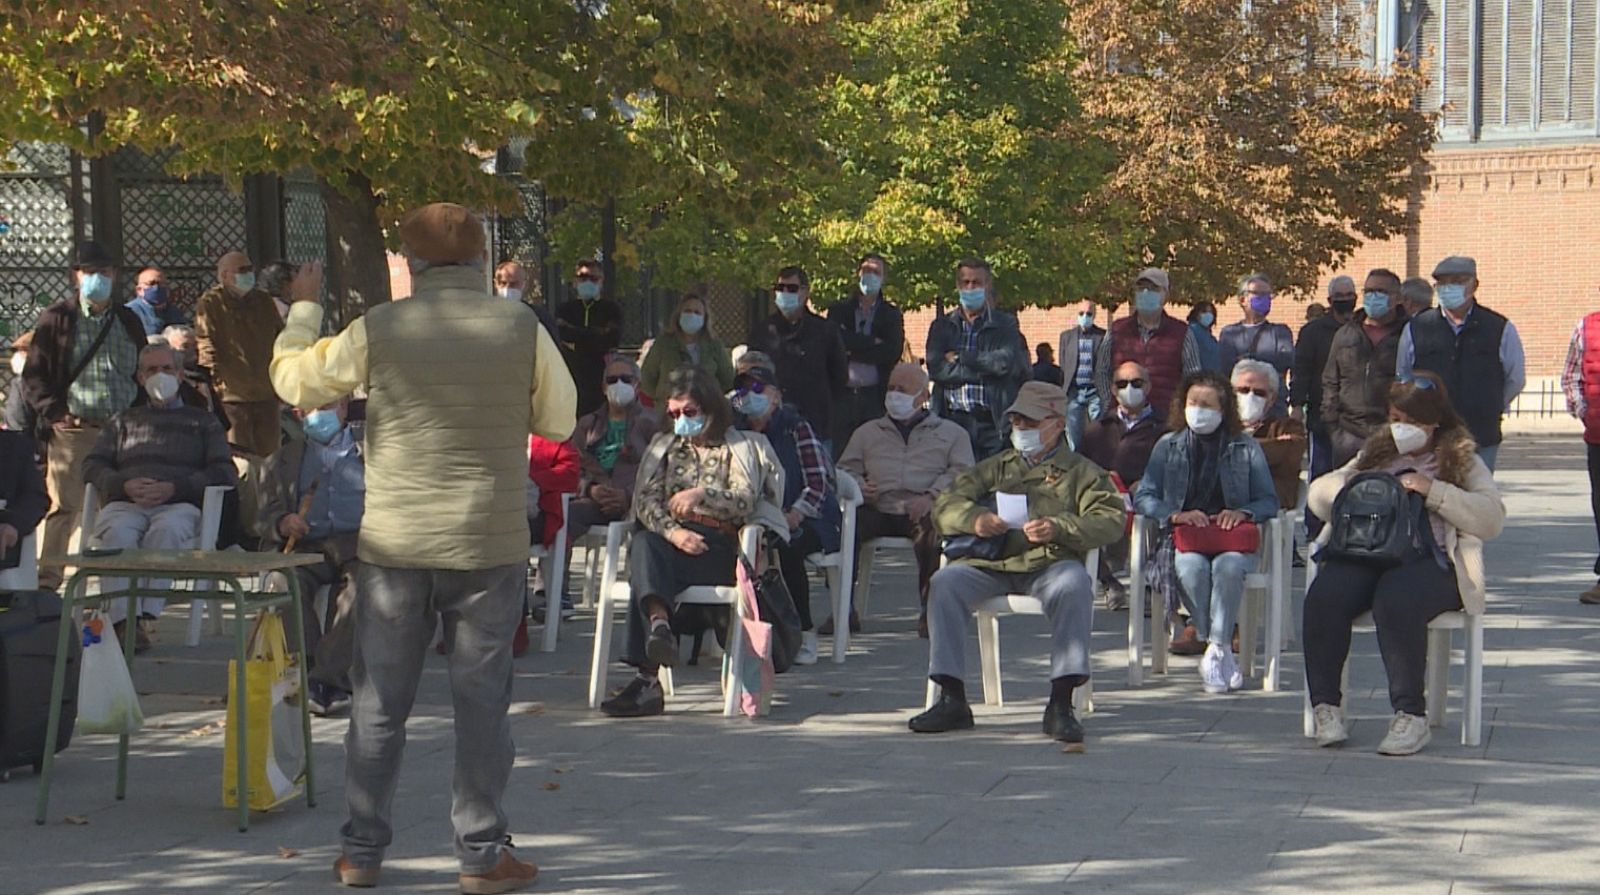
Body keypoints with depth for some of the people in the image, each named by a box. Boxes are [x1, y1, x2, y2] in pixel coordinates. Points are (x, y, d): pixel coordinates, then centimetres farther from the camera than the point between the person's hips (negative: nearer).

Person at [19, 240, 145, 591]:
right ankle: (46, 582, -6)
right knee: (64, 506, -8)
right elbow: (33, 375, 3)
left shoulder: (129, 321, 17)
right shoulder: (56, 319, 6)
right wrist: (55, 413, -9)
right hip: (72, 429, -3)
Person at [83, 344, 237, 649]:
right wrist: (124, 485, -5)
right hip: (125, 504, 2)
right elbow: (92, 466, 18)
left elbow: (225, 474, 10)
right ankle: (124, 619, -47)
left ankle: (146, 615, -46)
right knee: (118, 532, -36)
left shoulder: (202, 422, 26)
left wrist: (174, 488, -7)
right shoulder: (123, 421, 32)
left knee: (167, 529, -39)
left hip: (180, 505, -1)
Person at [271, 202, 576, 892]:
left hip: (394, 545, 1)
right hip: (490, 545, -1)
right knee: (481, 700, 7)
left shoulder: (377, 329, -5)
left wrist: (302, 309, 25)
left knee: (379, 701, 10)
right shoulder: (523, 329, -5)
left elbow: (292, 379, 9)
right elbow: (560, 422, 7)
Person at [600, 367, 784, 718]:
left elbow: (746, 502, 0)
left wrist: (703, 495, -19)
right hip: (669, 541, 3)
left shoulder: (740, 446, 16)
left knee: (648, 569, -35)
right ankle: (659, 624, -63)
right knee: (644, 545, -37)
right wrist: (673, 532, -11)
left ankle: (648, 674, -47)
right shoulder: (663, 445, 27)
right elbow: (644, 499, 9)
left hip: (718, 547, -3)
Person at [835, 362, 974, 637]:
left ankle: (931, 612, -28)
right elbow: (846, 469, 21)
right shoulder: (868, 432, 30)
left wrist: (932, 497, -13)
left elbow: (962, 471, 5)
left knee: (935, 529, -38)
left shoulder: (951, 433, 21)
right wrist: (858, 486, -4)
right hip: (877, 510, 2)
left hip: (923, 512, -2)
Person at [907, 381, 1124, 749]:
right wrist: (974, 519, -6)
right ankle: (952, 700, -25)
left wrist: (1059, 528, -16)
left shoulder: (1081, 472, 18)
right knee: (945, 581, -26)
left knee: (1074, 585, -36)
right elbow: (946, 506, 18)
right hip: (989, 564, 3)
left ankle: (1061, 703, -36)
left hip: (1049, 564, -3)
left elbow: (1110, 521, 1)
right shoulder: (994, 467, 28)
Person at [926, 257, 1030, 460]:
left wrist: (960, 358, -3)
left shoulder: (1005, 325, 9)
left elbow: (1006, 362, -9)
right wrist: (984, 369, -6)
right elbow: (935, 368, -2)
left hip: (994, 424, -1)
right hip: (953, 420, 1)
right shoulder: (941, 326, 13)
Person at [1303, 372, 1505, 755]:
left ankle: (1411, 715, -30)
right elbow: (1317, 492, 25)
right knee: (1324, 596, -30)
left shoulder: (1462, 461, 16)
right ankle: (1325, 705, -22)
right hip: (1363, 553, 4)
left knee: (1396, 600, -38)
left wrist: (1434, 491, -8)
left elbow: (1493, 519, 1)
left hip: (1431, 561, -3)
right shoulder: (1376, 454, 29)